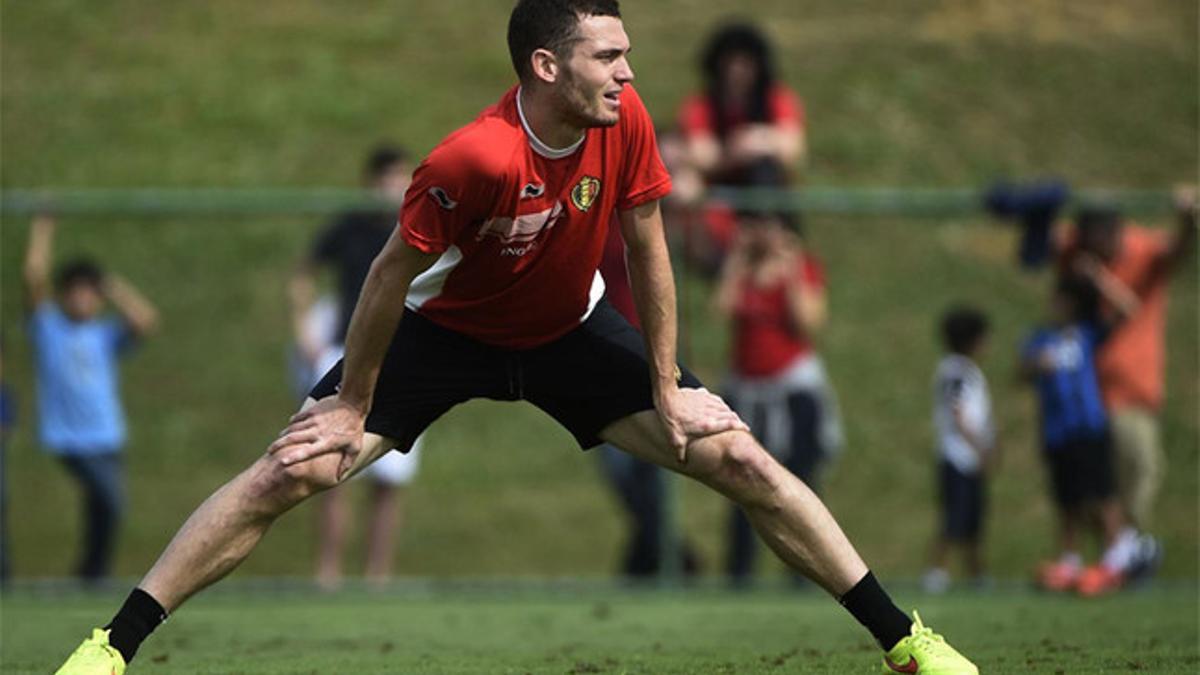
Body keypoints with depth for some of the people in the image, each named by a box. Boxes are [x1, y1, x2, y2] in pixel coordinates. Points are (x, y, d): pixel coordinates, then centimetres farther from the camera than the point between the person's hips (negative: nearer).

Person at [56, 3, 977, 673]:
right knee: (290, 474, -15)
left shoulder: (624, 121, -23)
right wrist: (354, 408, -14)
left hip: (571, 333, 4)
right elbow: (394, 274, -23)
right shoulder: (472, 160, -36)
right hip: (445, 331, -4)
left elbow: (647, 250, -8)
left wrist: (665, 390, -4)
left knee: (742, 461, -4)